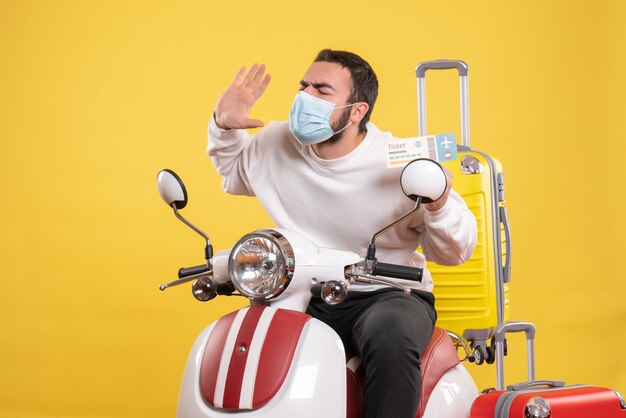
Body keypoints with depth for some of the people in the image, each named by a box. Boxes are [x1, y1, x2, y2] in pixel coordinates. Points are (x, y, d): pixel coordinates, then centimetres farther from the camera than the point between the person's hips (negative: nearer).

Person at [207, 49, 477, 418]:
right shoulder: (277, 144, 2)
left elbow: (454, 253, -7)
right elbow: (233, 173, 26)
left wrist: (439, 204, -28)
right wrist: (224, 128, 6)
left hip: (389, 296, -4)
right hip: (304, 298, 4)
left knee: (391, 335, -38)